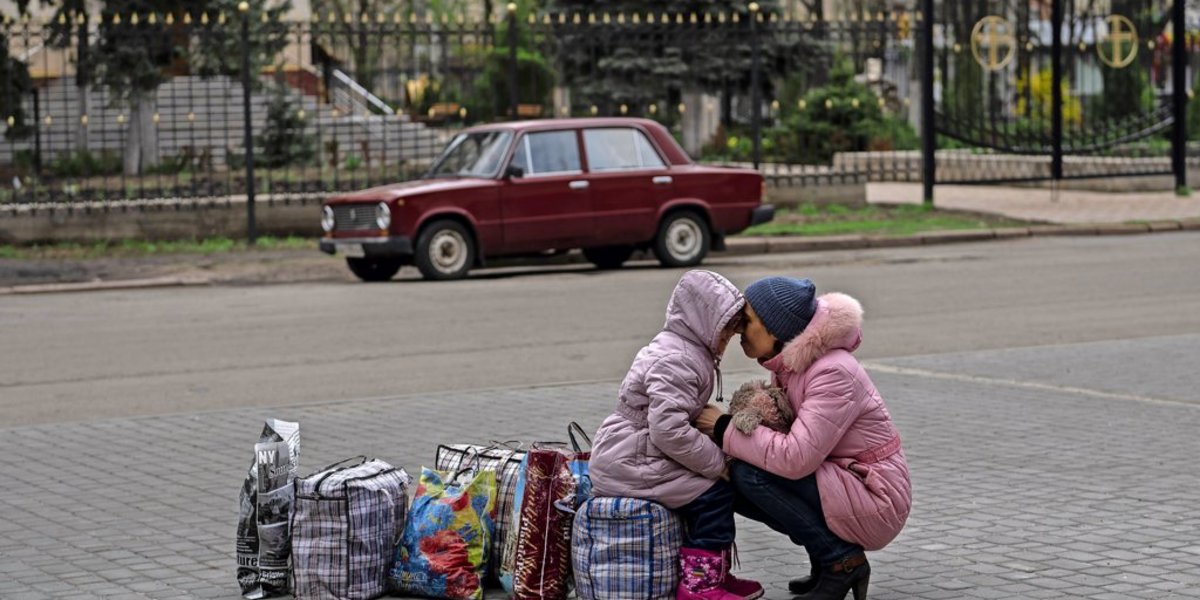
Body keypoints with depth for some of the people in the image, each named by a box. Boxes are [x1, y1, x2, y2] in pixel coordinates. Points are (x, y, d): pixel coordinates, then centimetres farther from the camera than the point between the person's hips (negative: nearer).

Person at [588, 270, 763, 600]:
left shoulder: (684, 352, 14)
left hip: (631, 455, 10)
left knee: (712, 488, 12)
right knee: (712, 492, -11)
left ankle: (713, 573, 16)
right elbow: (670, 430, -28)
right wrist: (718, 463, -18)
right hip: (628, 462, -10)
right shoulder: (674, 362, -20)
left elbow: (680, 420, 19)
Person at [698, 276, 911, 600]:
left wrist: (725, 429, -21)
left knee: (751, 474, -21)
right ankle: (827, 560, 8)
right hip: (841, 483, 9)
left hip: (876, 501, -9)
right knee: (730, 482, -1)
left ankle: (842, 561, -8)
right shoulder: (788, 365, 3)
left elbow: (794, 457, -30)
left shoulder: (833, 372, -24)